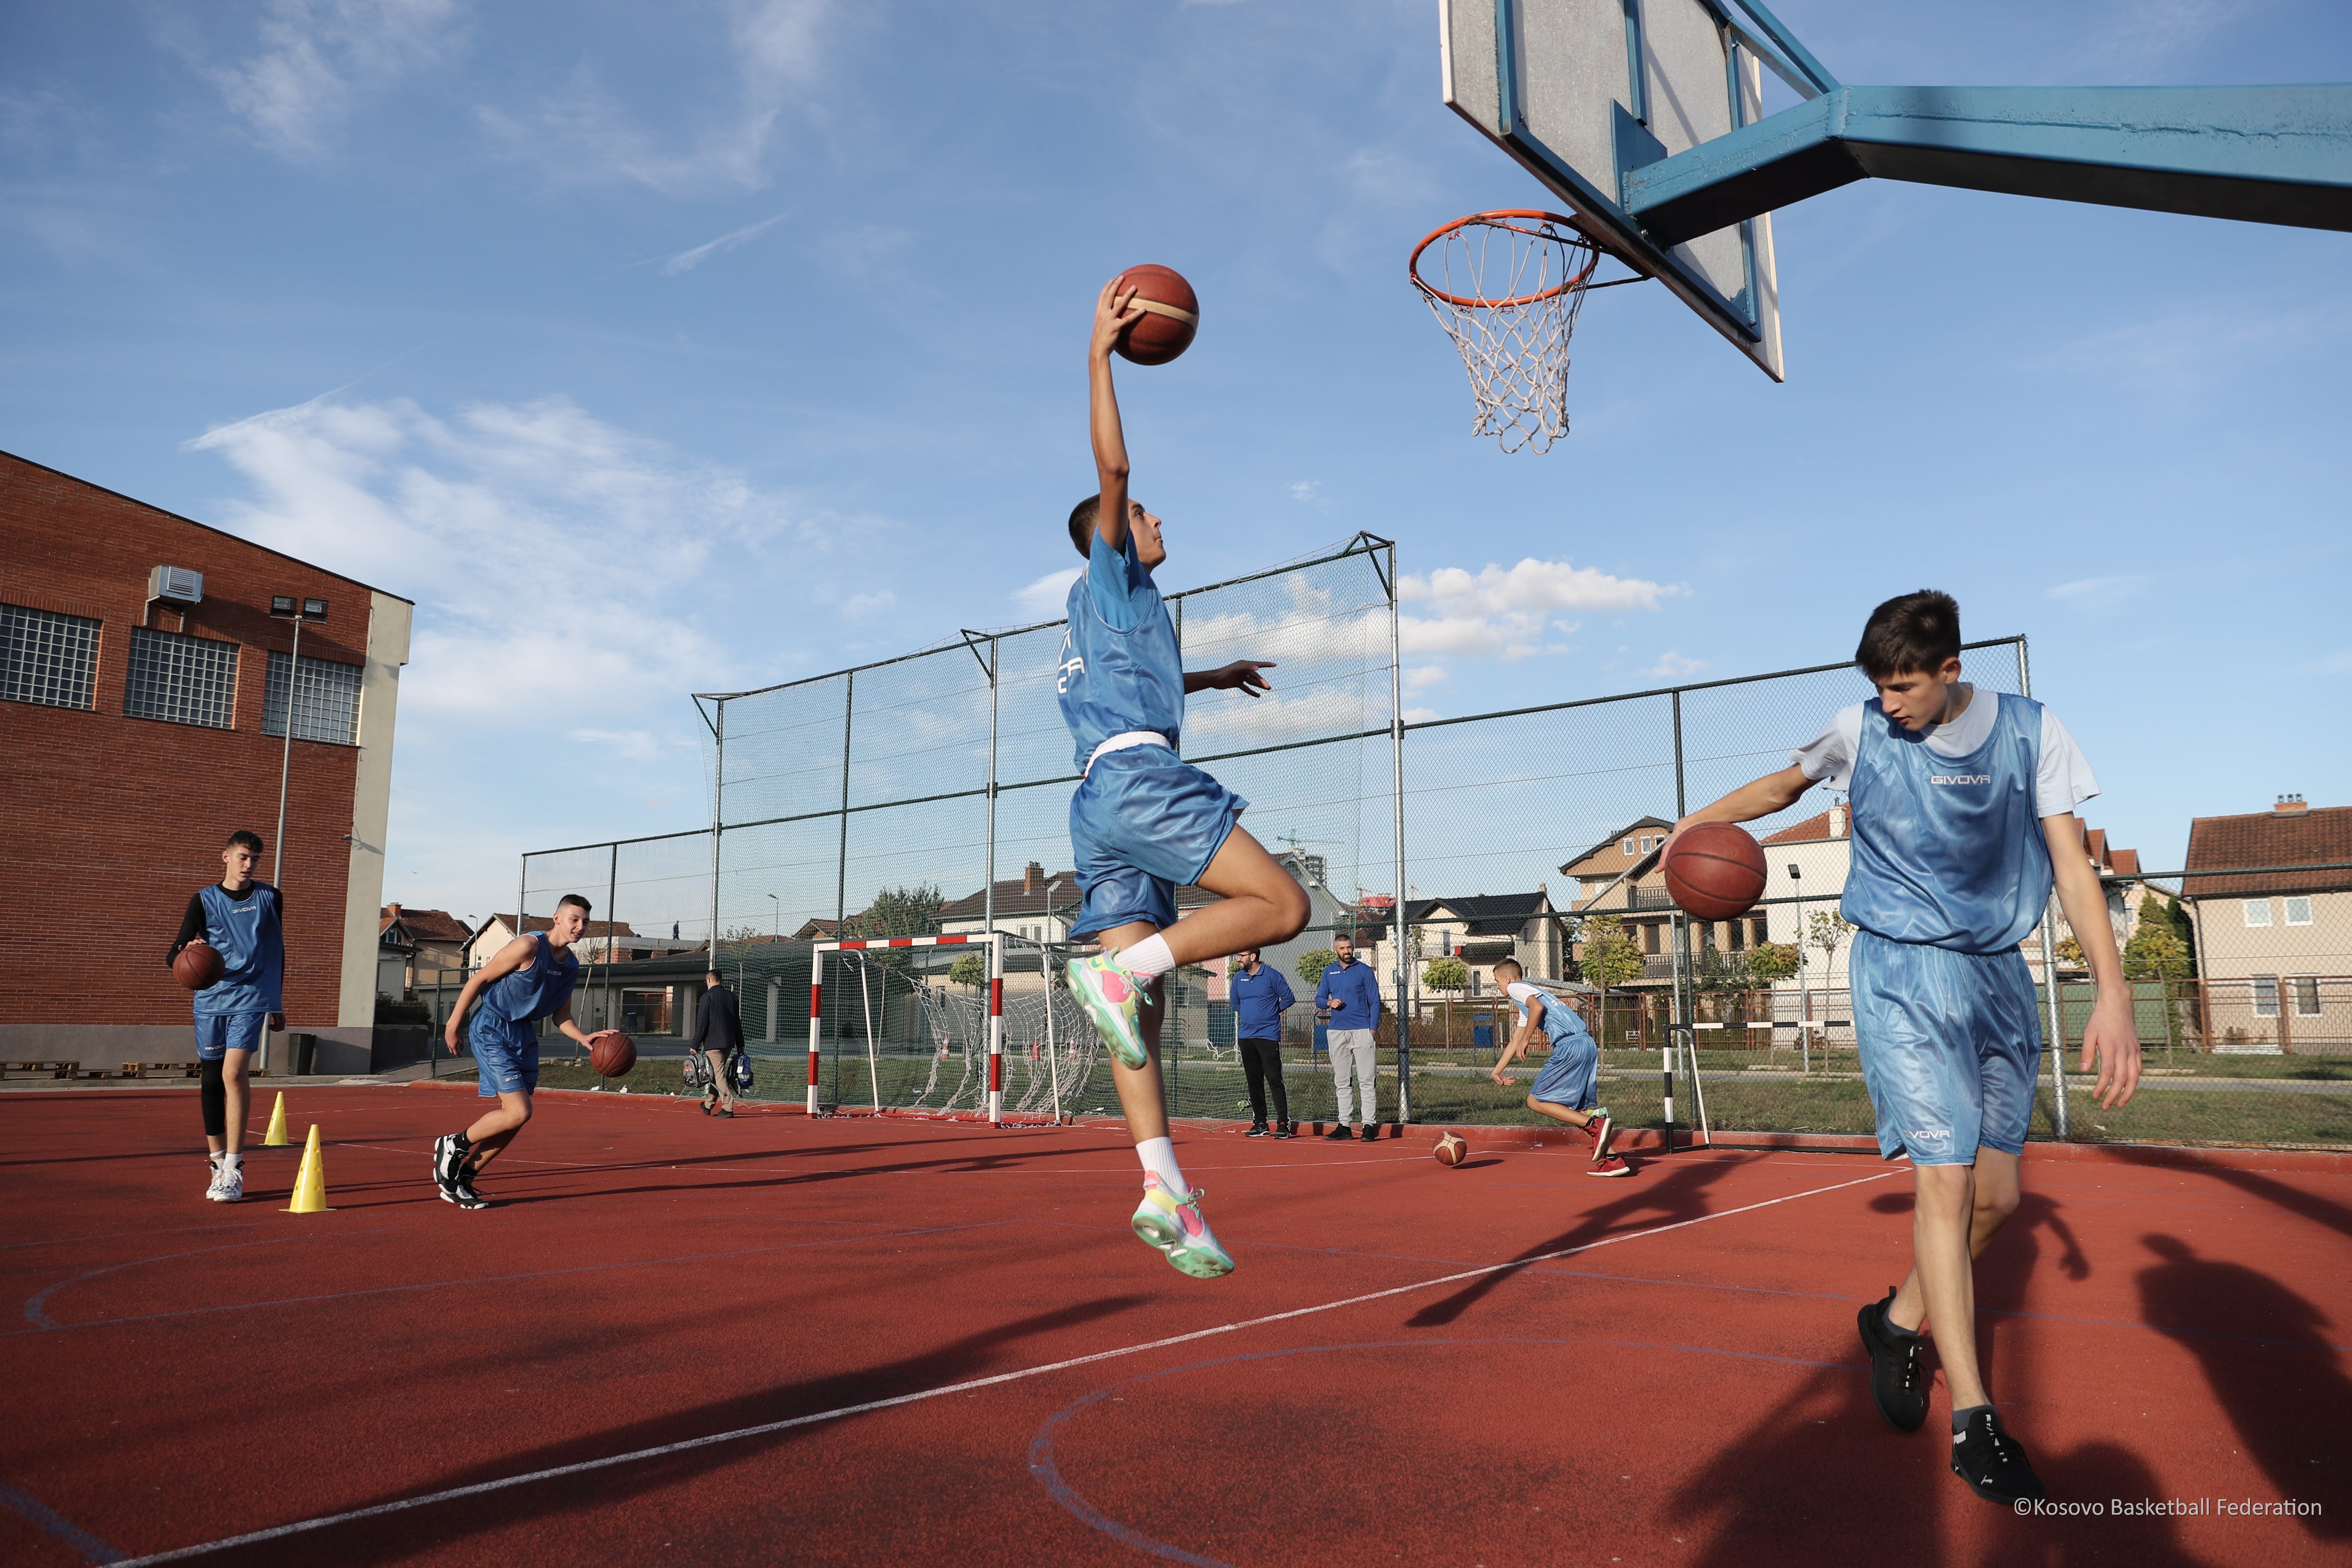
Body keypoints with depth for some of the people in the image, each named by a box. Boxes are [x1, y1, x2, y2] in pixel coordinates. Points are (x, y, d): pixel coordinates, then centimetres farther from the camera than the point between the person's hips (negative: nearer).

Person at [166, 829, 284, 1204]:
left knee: (234, 1073, -15)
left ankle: (234, 1168, -12)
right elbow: (174, 956, -1)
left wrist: (278, 1002, 20)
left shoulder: (269, 898, 8)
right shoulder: (204, 901, 4)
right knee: (211, 1081, 6)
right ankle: (217, 1163, 19)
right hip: (210, 1000, 2)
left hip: (251, 999, -2)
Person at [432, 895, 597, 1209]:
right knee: (519, 1112, -16)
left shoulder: (572, 965, 6)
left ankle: (461, 1179, 22)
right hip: (492, 1029, -8)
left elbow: (561, 1017, 12)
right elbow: (479, 979, -12)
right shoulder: (529, 946, -17)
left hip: (524, 1034, 8)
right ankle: (453, 1145, 7)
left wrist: (585, 1040, -6)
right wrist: (453, 1025, -10)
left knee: (514, 1118, 8)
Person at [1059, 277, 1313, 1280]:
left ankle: (1164, 1189, -10)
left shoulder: (1108, 615, 34)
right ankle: (1123, 969, -25)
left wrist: (1212, 678, 65)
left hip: (1099, 801, 9)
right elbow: (1111, 467, -4)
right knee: (1281, 905, -13)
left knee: (1141, 1005, -4)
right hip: (1141, 775, -8)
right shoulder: (1110, 574, 12)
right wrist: (1101, 354, -1)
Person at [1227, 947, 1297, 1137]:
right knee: (1254, 1081, 8)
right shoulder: (1238, 978, 9)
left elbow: (1289, 999, -1)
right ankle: (1259, 1123, 15)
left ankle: (1283, 1123, -6)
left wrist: (1271, 1013, 4)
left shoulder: (1272, 976, -6)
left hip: (1268, 1035, -6)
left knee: (1274, 1079, -9)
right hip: (1246, 1035, 6)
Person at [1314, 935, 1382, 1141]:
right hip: (1336, 1032, 4)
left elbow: (1375, 1002, 2)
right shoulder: (1329, 971, 13)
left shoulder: (1364, 971, 3)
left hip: (1362, 1031, -4)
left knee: (1367, 1081, -5)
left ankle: (1369, 1125, -5)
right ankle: (1343, 1126, 10)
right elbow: (1319, 1000, 16)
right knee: (1341, 1082, 7)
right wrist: (1329, 1003, -7)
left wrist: (1373, 1030, -7)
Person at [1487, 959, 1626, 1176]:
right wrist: (1496, 1072, 47)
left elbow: (1537, 1006, -17)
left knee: (1535, 1101, -2)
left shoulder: (1516, 987, 5)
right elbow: (1514, 1043, 41)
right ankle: (1610, 1160, 4)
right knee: (1580, 1110, 13)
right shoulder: (1525, 1006, 33)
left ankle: (1595, 1125, -15)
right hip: (1588, 1044, 9)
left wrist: (1526, 1039, -10)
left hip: (1570, 1047, -9)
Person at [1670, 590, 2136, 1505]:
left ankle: (1900, 1320, 31)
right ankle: (1973, 1422, -5)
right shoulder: (1861, 733, -4)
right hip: (1901, 974, -3)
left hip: (1999, 975, 3)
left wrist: (2112, 992, -14)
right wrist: (1699, 822, 3)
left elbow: (2071, 865, -5)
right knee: (1945, 1178, -13)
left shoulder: (2030, 731, -3)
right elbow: (1786, 784, 16)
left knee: (1996, 1195, 7)